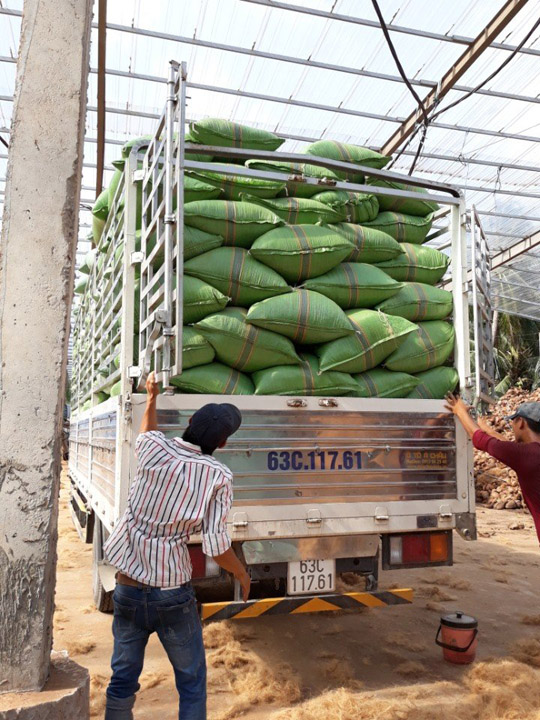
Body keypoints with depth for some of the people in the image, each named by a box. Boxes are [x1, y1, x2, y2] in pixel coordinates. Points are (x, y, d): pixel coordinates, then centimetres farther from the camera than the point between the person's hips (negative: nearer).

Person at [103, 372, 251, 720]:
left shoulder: (155, 450, -6)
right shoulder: (218, 477, -14)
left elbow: (146, 432, 19)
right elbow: (216, 547, -15)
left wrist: (152, 396, 36)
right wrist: (243, 574, 4)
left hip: (127, 589, 3)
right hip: (172, 594, -3)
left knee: (123, 679, 19)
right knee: (192, 682, 16)